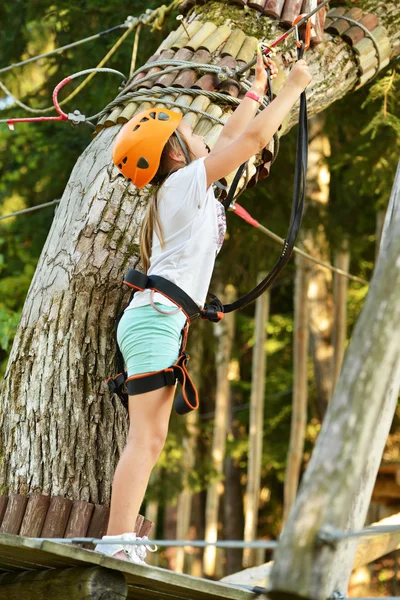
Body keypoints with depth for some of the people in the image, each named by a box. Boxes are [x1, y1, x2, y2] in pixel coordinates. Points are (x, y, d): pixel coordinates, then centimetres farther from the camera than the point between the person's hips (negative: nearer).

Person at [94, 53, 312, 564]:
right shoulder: (184, 182, -5)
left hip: (156, 321, 10)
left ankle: (120, 543, -3)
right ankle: (116, 544, -23)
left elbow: (230, 138, 34)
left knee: (150, 438, 2)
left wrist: (258, 88, 38)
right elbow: (252, 138, -7)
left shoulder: (185, 187, 19)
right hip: (156, 318, -10)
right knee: (146, 436, -16)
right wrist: (294, 86, 4)